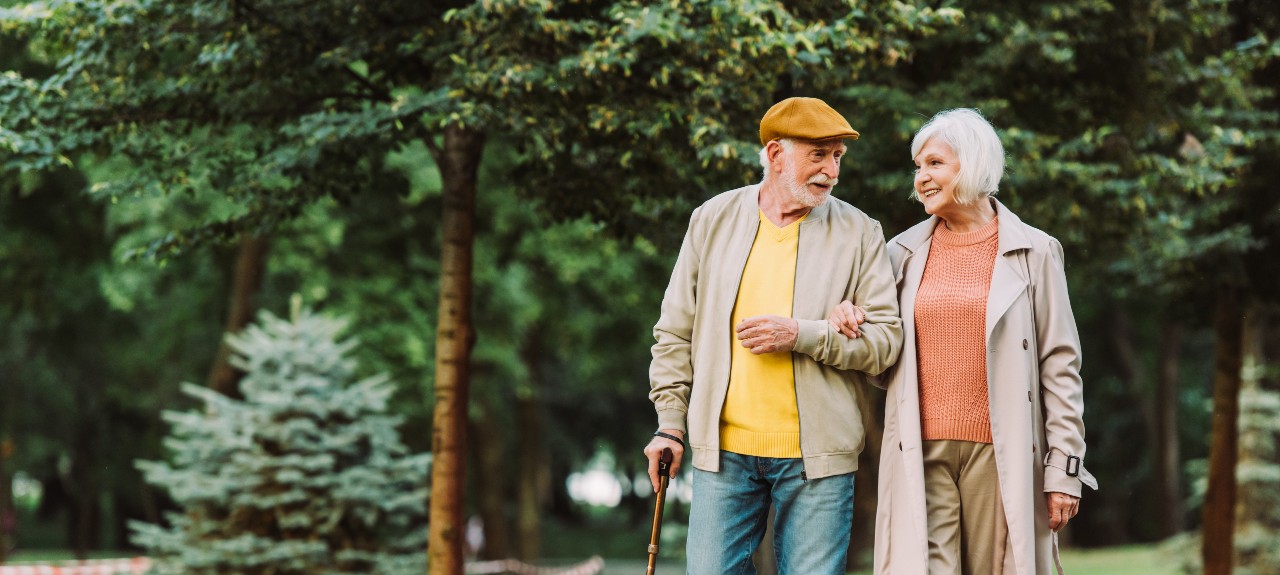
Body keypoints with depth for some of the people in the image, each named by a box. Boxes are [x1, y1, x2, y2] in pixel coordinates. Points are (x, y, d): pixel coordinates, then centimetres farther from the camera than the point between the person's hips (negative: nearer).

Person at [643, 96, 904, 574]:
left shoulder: (859, 234, 3)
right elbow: (676, 332, 12)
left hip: (815, 457, -1)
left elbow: (886, 339, -3)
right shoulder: (713, 221, 8)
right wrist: (670, 422, 7)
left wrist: (800, 335, -15)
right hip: (723, 449, 1)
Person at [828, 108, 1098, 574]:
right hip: (921, 454, 2)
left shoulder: (1033, 252, 3)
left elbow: (1060, 366, 2)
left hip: (999, 454, -2)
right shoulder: (905, 253, 12)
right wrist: (848, 325, -4)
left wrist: (1064, 468, -3)